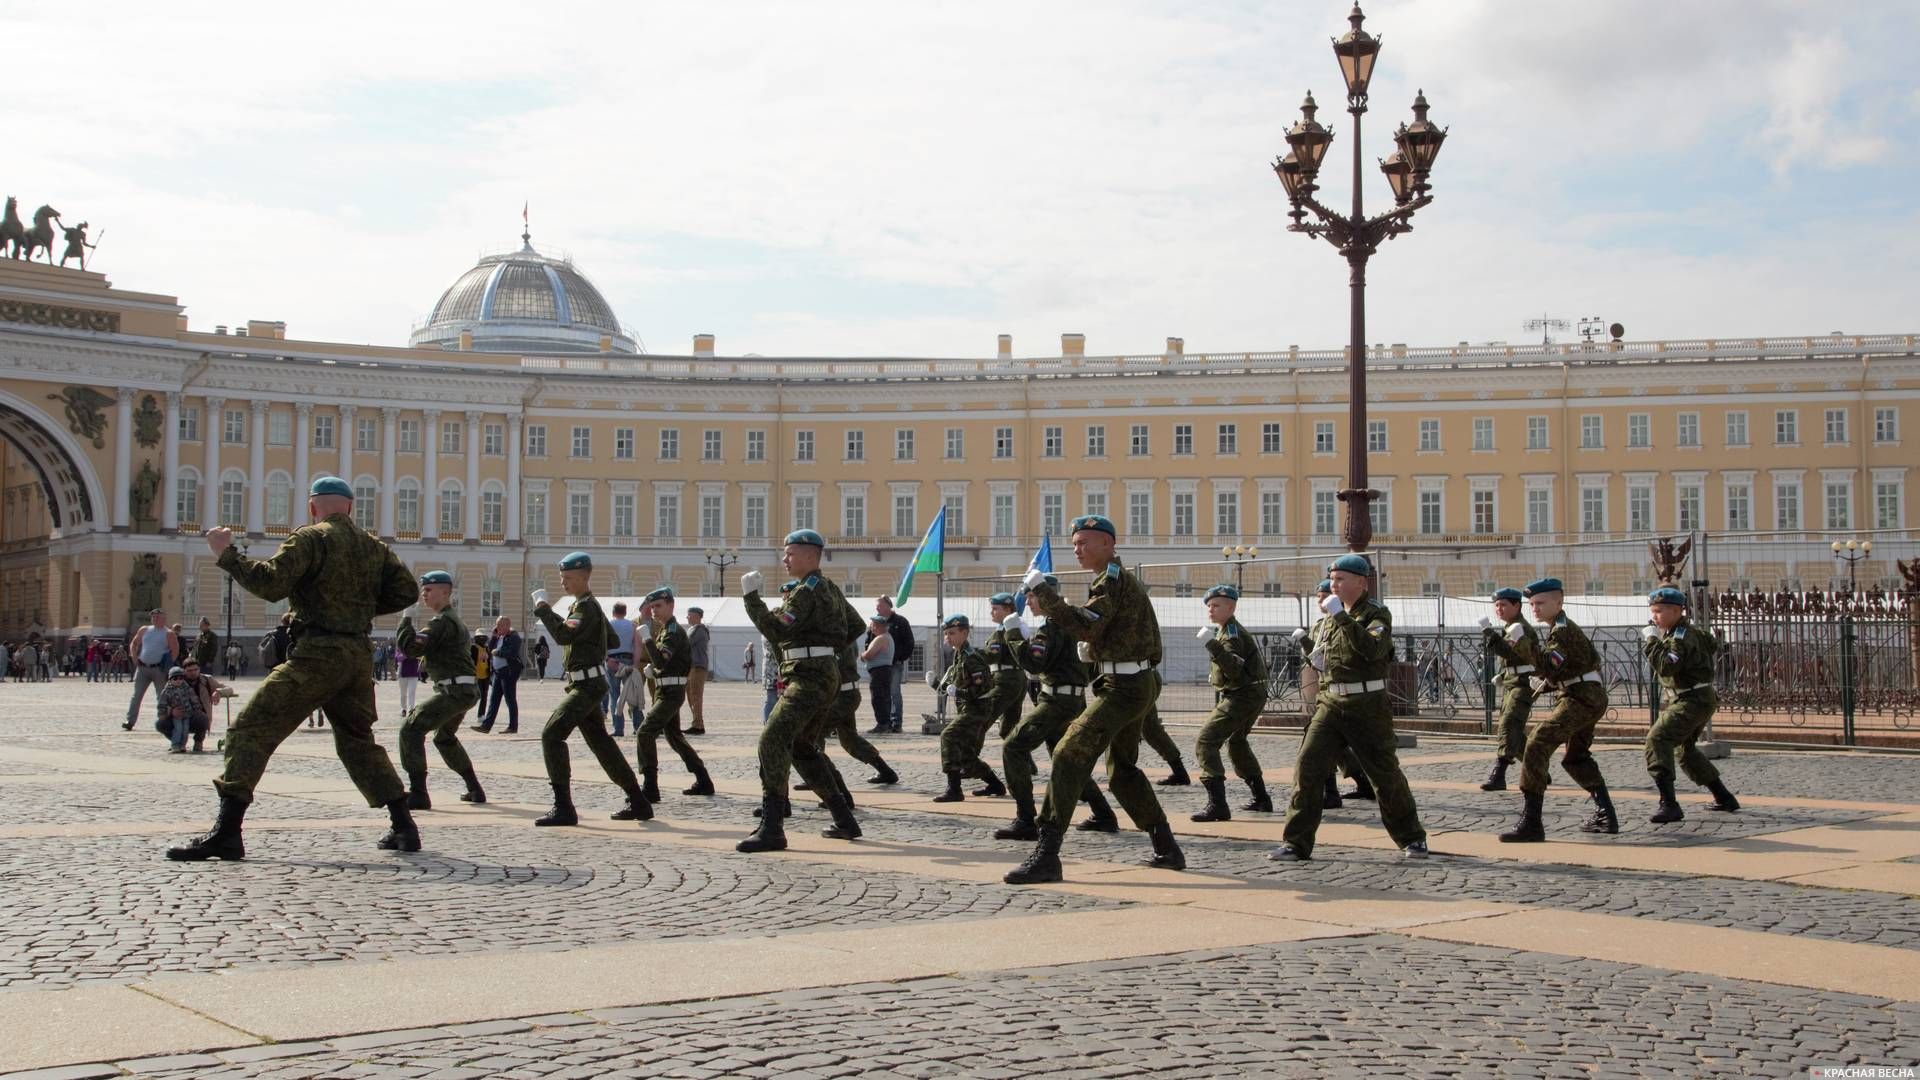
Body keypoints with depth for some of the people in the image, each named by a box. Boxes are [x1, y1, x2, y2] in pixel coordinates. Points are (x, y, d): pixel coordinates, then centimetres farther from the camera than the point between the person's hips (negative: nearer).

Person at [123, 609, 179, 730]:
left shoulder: (168, 634, 0)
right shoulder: (144, 630, 12)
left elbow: (175, 651, -3)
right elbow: (134, 645, 19)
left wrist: (168, 665, -7)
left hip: (159, 669, -3)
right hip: (142, 668, 3)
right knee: (137, 695, -1)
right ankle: (130, 721, 0)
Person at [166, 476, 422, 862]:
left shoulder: (311, 539, -5)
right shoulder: (374, 546, 14)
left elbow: (270, 584, -15)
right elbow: (406, 591, 12)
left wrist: (227, 554, -5)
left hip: (317, 654, -7)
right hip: (360, 655, 7)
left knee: (251, 731, -5)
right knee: (358, 742, 21)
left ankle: (227, 833, -14)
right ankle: (404, 828, 17)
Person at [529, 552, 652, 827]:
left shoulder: (587, 607, -13)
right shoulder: (589, 606, 18)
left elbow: (563, 635, -28)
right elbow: (613, 641, 26)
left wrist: (543, 610, -19)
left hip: (587, 686, -11)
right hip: (582, 685, 11)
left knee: (551, 735, -15)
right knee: (601, 742, 14)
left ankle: (564, 808, -18)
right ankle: (638, 803, 20)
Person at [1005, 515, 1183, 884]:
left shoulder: (1112, 579, -12)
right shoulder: (1124, 579, 20)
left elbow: (1087, 625, -27)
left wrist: (1042, 591, -24)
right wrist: (1094, 650, 11)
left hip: (1123, 687, -11)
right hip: (1138, 684, 11)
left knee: (1069, 757, -17)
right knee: (1123, 770, 22)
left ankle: (1046, 855, -24)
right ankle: (1167, 849, 29)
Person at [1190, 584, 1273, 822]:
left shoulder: (1231, 633, -16)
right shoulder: (1230, 630, 16)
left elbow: (1234, 669, -31)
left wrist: (1212, 644, -38)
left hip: (1242, 696, -11)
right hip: (1252, 695, 11)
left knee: (1205, 742, -18)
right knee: (1236, 742, 30)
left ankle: (1217, 805, -28)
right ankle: (1261, 799, 39)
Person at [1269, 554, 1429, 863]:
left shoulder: (1377, 614, -7)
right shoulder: (1334, 614, 14)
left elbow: (1372, 648, -28)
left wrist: (1340, 616, -29)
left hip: (1367, 706, -5)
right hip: (1331, 703, 6)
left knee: (1385, 773, 4)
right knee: (1307, 768, -6)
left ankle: (1412, 838, 23)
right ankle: (1296, 843, -2)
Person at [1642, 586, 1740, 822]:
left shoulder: (1683, 635, -18)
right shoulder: (1674, 632, 13)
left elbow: (1666, 667, -31)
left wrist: (1652, 641, -23)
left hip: (1694, 701, -11)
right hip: (1687, 699, 11)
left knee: (1657, 739, -24)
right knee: (1686, 750, 27)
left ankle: (1669, 805, -33)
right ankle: (1725, 798, 38)